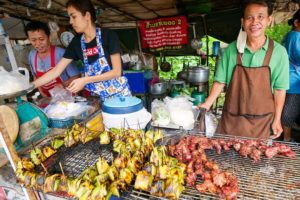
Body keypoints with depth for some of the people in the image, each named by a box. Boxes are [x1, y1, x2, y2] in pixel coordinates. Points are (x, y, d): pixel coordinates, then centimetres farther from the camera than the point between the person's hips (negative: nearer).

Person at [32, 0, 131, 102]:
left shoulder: (108, 36, -13)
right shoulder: (76, 42, 1)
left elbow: (117, 71, -16)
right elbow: (56, 71, 3)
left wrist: (85, 80, -21)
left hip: (118, 94, -4)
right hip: (97, 97, 4)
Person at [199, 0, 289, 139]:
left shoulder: (278, 52, -6)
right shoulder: (231, 49, -5)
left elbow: (279, 89, -1)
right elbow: (220, 81, 0)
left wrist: (277, 119, -1)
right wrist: (207, 104, -9)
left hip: (261, 121, 0)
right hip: (231, 119, 1)